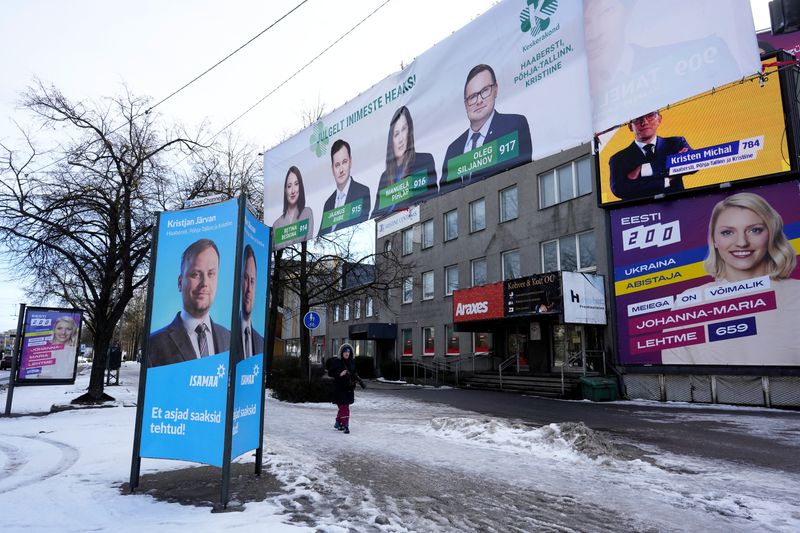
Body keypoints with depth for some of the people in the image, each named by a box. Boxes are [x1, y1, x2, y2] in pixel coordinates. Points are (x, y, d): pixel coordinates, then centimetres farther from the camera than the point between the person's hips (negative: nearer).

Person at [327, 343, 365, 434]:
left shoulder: (352, 362, 8)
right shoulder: (337, 362, -9)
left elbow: (354, 374, 19)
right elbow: (330, 373, -10)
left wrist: (361, 382, 13)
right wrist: (340, 374, -23)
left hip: (349, 388, 6)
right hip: (339, 388, -6)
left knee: (343, 407, 15)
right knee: (344, 407, -10)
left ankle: (338, 423, 31)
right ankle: (345, 426, -7)